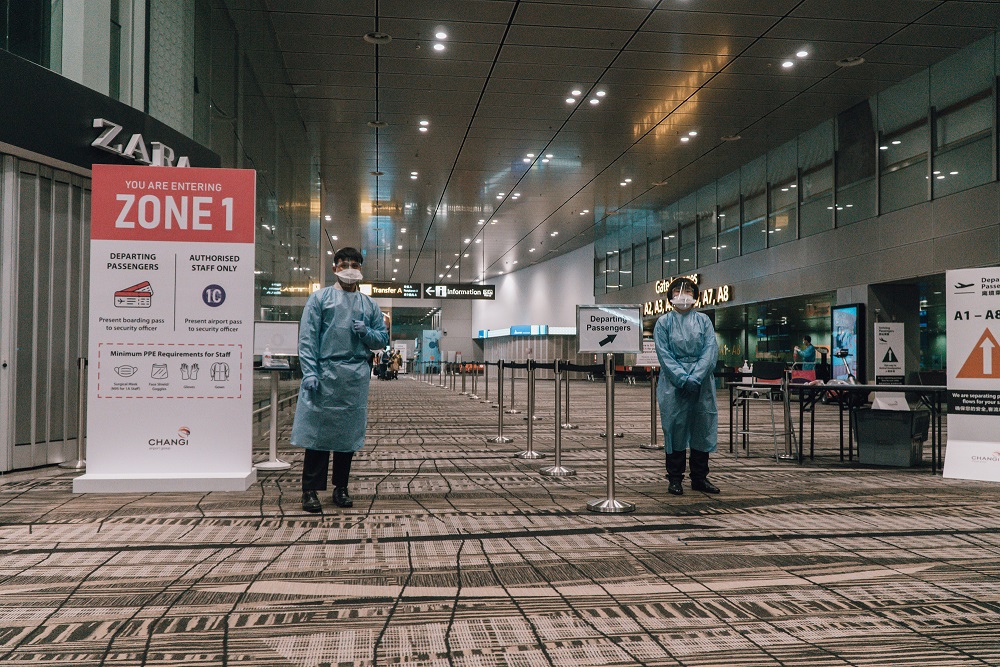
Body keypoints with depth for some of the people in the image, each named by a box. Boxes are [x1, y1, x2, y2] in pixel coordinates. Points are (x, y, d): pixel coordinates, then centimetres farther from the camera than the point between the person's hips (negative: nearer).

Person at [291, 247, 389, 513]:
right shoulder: (320, 298, 5)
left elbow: (383, 339, 17)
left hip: (357, 377, 4)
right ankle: (310, 490, 3)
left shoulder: (369, 304, 16)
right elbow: (307, 337, -3)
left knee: (349, 433, 8)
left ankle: (341, 487, 18)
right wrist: (310, 372, -14)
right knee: (317, 431, -4)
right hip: (324, 373, -3)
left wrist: (366, 332, -5)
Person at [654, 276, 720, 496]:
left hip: (702, 384, 2)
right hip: (673, 384, -2)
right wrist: (683, 378, -16)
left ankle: (700, 478, 16)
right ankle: (675, 479, 9)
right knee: (675, 428, 0)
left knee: (702, 428, 5)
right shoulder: (664, 322, 4)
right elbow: (664, 355, -4)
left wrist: (696, 377, -14)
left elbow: (711, 350, -1)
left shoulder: (703, 320, 9)